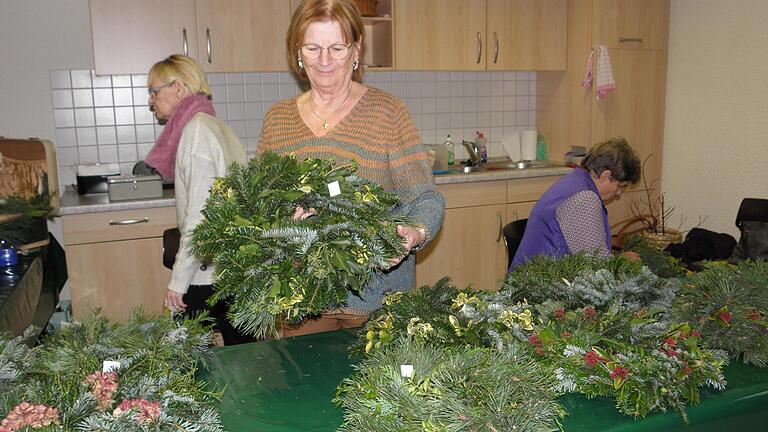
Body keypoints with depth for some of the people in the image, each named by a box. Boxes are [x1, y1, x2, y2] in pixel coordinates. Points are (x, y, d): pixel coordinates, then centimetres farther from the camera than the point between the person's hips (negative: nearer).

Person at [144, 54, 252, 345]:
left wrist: (178, 280, -14)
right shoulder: (212, 124, 15)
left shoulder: (197, 130, -13)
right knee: (240, 346, 14)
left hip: (208, 273, -9)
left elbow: (200, 215, -19)